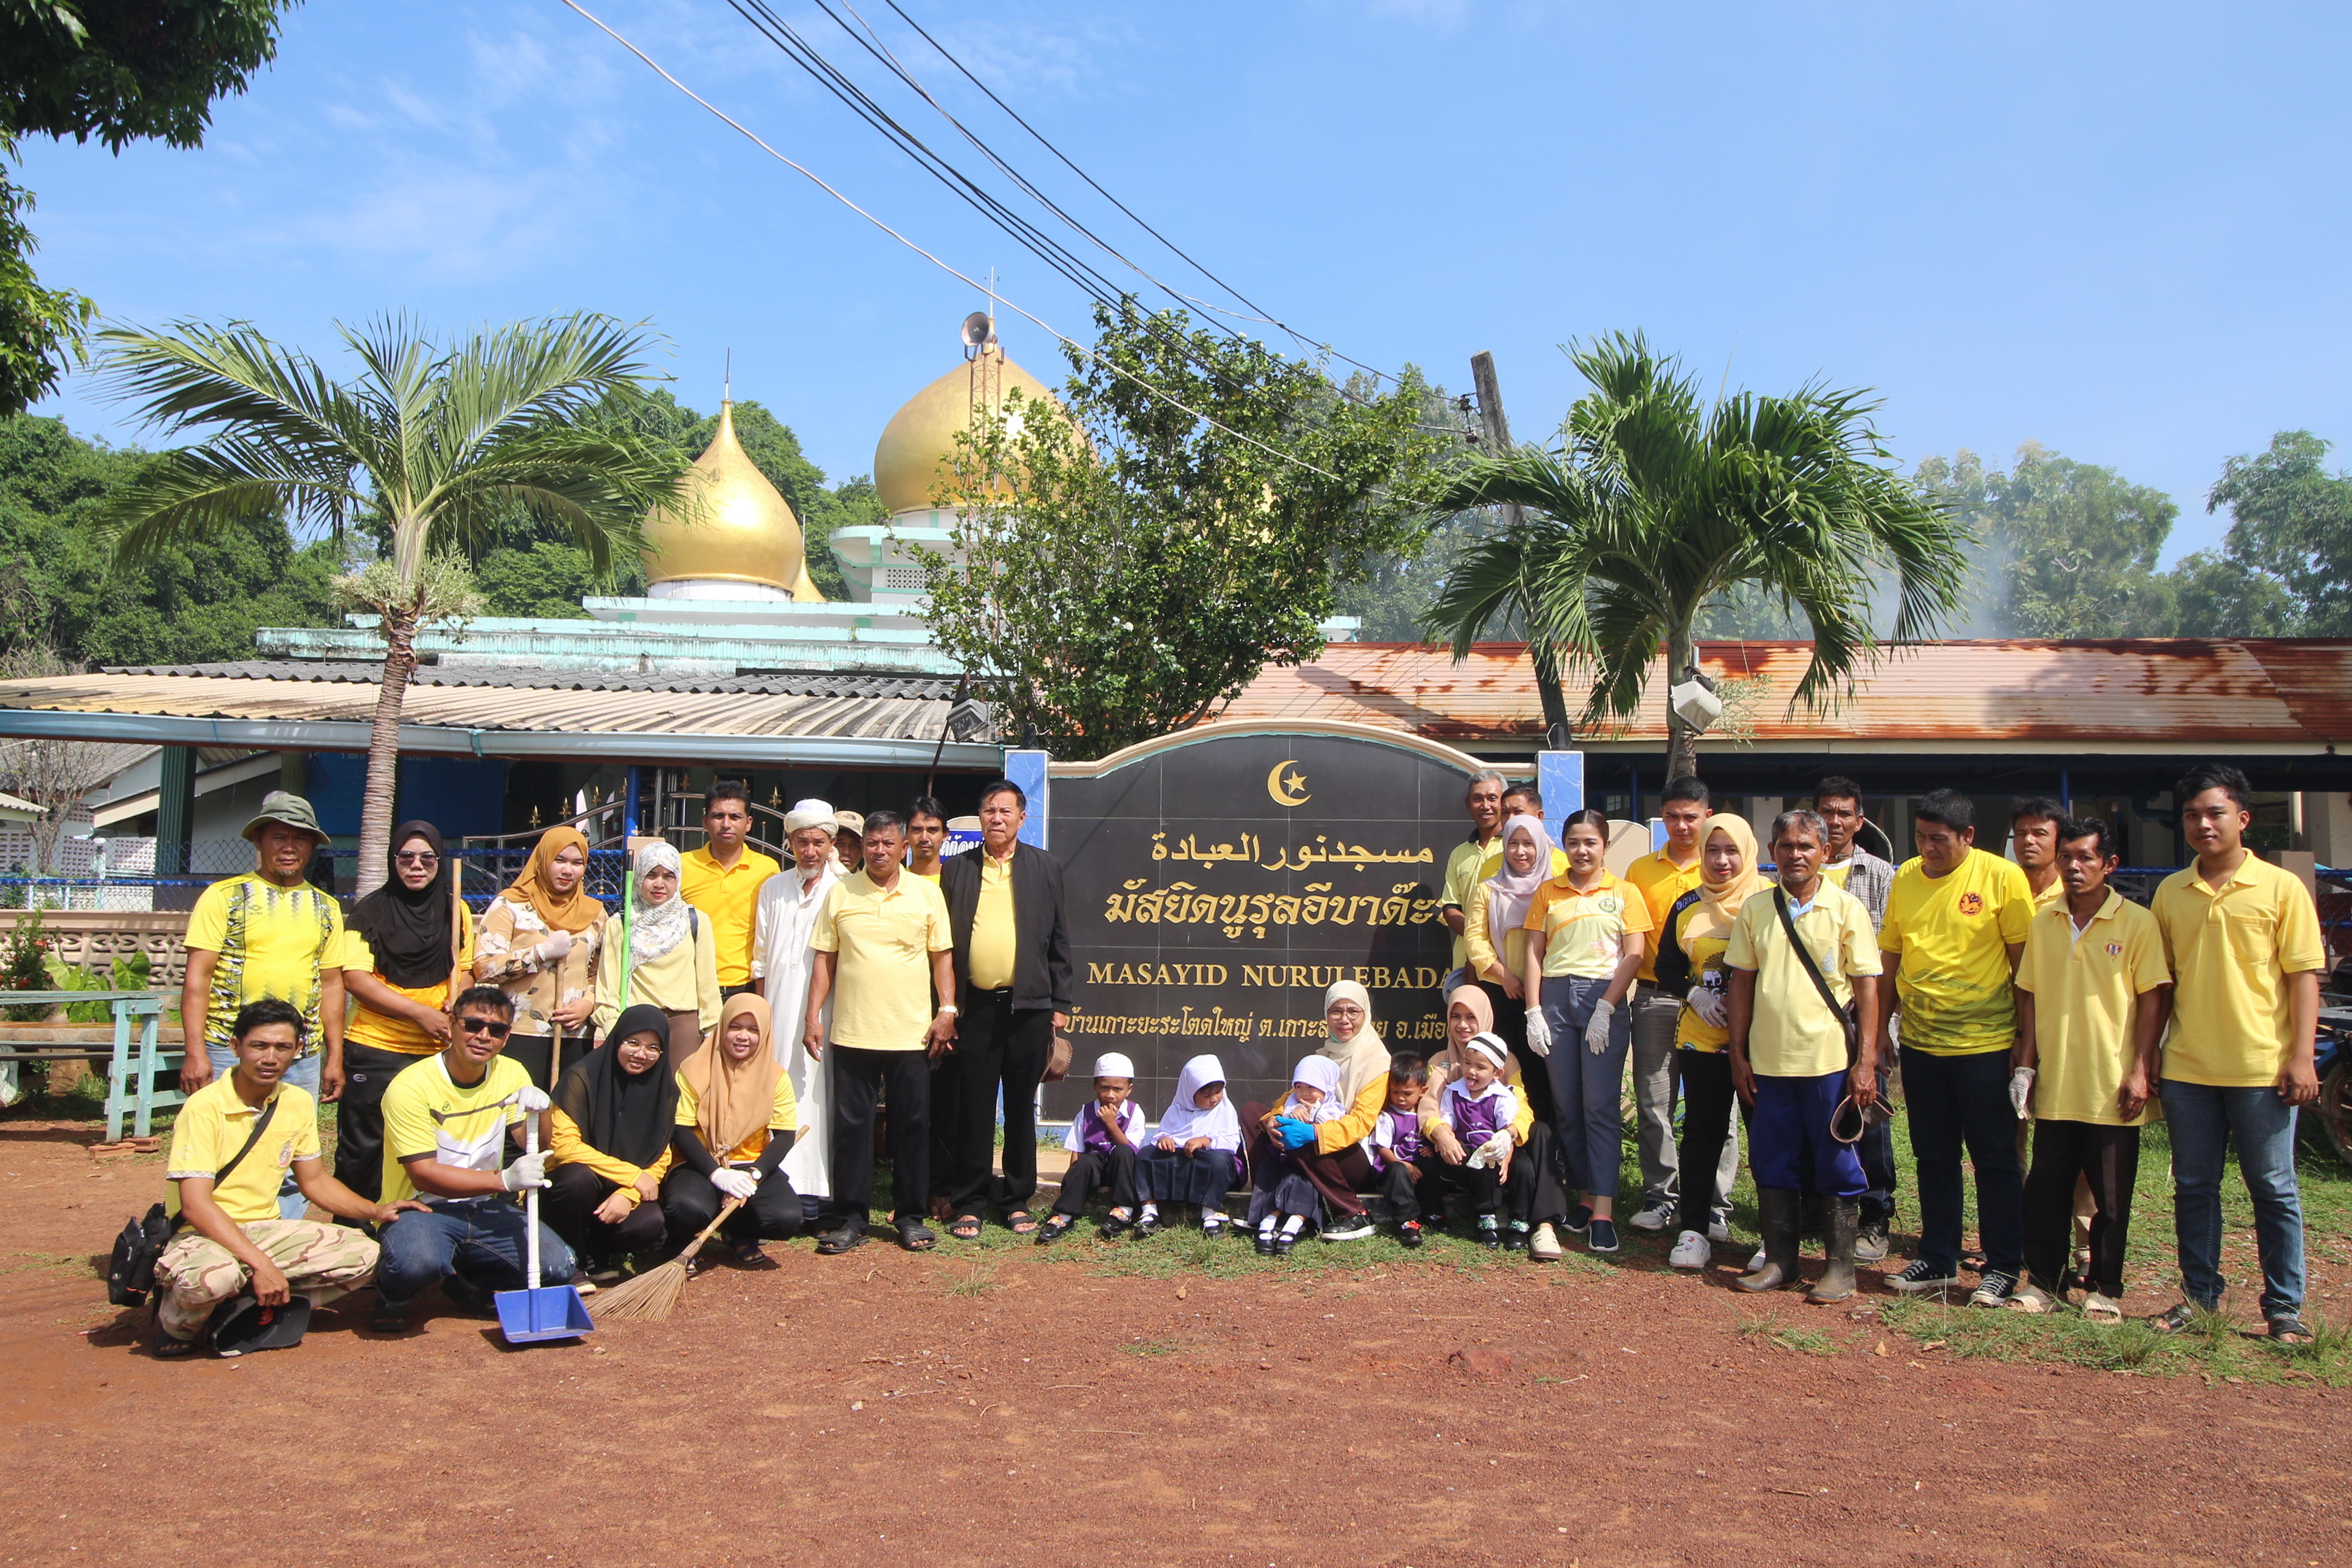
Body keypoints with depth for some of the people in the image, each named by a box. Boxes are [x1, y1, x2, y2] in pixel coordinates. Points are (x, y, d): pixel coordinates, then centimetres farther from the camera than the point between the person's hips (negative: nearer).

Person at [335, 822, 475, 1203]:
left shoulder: (456, 910, 10)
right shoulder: (371, 911, -1)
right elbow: (355, 978, -9)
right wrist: (420, 1013, -17)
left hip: (435, 1050, 2)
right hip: (374, 1048, -2)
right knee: (362, 1149, 3)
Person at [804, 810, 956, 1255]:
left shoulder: (927, 894, 4)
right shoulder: (840, 893, 5)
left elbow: (942, 955, 7)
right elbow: (825, 958, 7)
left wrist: (947, 1010, -2)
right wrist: (812, 1014, 1)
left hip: (912, 1033, 0)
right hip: (852, 1031, 0)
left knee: (913, 1124, 5)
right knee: (851, 1125, 4)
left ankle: (911, 1217, 16)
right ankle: (851, 1218, 13)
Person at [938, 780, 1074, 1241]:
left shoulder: (1044, 867, 8)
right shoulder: (956, 869, 8)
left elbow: (1058, 940, 8)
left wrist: (1060, 1005, 5)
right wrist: (944, 1005, 2)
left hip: (1028, 1007, 0)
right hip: (973, 1007, 0)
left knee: (1021, 1108, 8)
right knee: (973, 1108, 3)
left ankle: (1017, 1201, 19)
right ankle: (969, 1204, 13)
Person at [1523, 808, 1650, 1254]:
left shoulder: (1623, 893, 5)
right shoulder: (1548, 892, 11)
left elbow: (1634, 954, -1)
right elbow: (1534, 953, 8)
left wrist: (1606, 1008, -10)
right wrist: (1533, 1011, -1)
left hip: (1604, 999, -3)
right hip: (1556, 998, 3)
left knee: (1601, 1105, -7)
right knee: (1566, 1106, 5)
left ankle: (1603, 1210, -8)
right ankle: (1586, 1195, 15)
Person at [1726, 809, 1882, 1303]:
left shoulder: (1846, 908, -2)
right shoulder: (1754, 907, 6)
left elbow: (1867, 986, -3)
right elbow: (1742, 981, 9)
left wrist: (1865, 1062, -9)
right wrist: (1738, 1054, 6)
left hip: (1830, 1059, -3)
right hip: (1769, 1059, 3)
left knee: (1837, 1166, 4)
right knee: (1773, 1164, 9)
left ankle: (1840, 1266, 16)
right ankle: (1779, 1261, 22)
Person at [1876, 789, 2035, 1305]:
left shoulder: (2002, 877, -9)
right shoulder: (1905, 878, 4)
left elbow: (2025, 959, -5)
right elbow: (1889, 959, 10)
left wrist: (2028, 1038, -6)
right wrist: (1877, 1035, 10)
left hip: (1985, 1043, -4)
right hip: (1919, 1042, 5)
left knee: (1996, 1159, 5)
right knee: (1933, 1157, 13)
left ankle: (2003, 1268, 17)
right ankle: (1937, 1260, 24)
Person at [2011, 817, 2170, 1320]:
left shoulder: (2137, 922, -5)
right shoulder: (2043, 922, 6)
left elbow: (2153, 998, -6)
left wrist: (2140, 1070, -10)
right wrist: (2026, 1062, 5)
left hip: (2112, 1085, -3)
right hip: (2055, 1084, 3)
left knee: (2110, 1197, 6)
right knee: (2046, 1189, 8)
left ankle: (2105, 1289, 19)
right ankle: (2043, 1281, 20)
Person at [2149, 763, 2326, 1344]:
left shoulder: (2281, 888, -3)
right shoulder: (2170, 892, 7)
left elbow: (2305, 975, -4)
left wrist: (2301, 1056, -10)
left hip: (2261, 1067, -3)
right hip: (2187, 1068, 3)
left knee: (2274, 1190, 5)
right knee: (2193, 1188, 10)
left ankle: (2284, 1307, 15)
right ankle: (2199, 1295, 22)